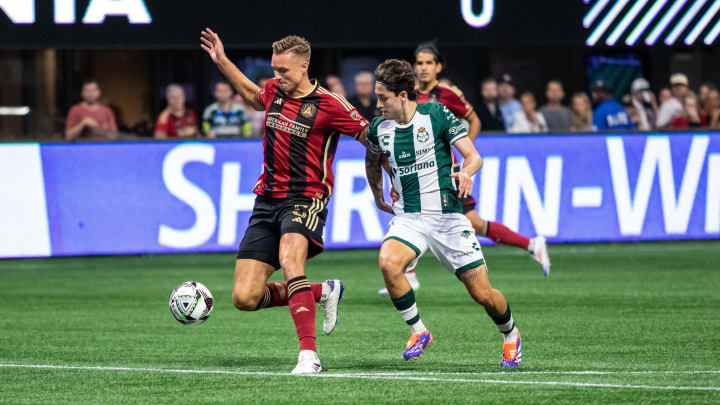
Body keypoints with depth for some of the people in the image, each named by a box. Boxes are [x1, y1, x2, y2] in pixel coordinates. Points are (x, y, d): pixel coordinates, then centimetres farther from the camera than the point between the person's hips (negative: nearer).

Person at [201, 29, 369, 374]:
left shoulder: (328, 104, -9)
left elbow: (371, 136, -3)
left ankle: (309, 354, -41)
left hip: (305, 200, -6)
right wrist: (222, 62, 30)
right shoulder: (274, 91, 9)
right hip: (267, 200, 6)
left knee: (289, 258, -37)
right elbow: (253, 96, 33)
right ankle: (323, 292, 18)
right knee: (245, 299, -3)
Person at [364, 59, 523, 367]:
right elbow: (372, 160, 26)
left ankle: (511, 336, 31)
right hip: (408, 218, 3)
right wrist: (378, 195, 21)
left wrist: (465, 172, -29)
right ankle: (418, 331, -10)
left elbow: (474, 156, -8)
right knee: (387, 262, -30)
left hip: (449, 217, -2)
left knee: (482, 294, -2)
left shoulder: (437, 115, -8)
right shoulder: (379, 128, 2)